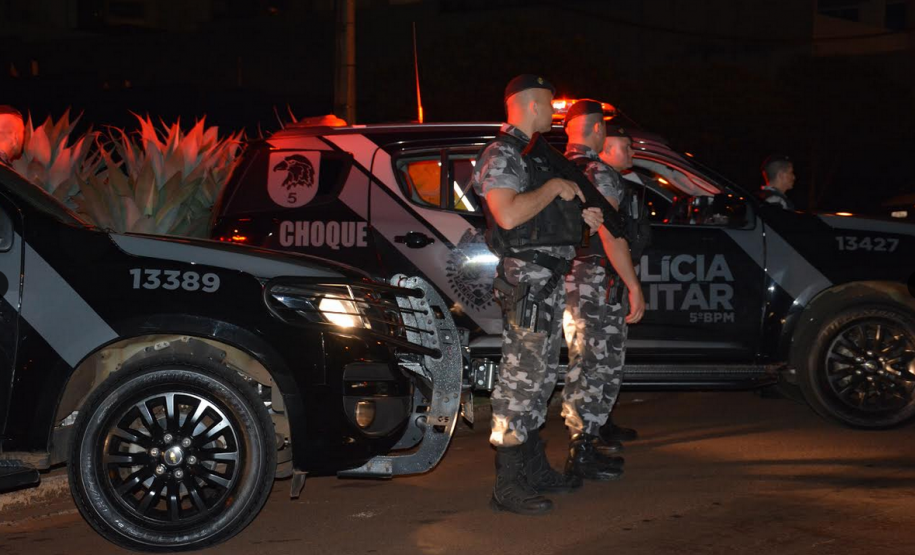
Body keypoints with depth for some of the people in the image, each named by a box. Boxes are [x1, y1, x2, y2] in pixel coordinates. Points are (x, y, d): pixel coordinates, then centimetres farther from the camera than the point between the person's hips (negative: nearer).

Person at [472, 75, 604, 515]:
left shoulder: (527, 154, 21)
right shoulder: (501, 155, -11)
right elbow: (508, 215, -25)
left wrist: (579, 214, 14)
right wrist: (554, 187, -14)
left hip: (549, 280, 11)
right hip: (525, 279, -11)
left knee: (540, 377, 14)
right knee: (521, 376, -10)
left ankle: (535, 470, 23)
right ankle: (508, 486, -8)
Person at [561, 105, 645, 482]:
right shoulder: (598, 172, -13)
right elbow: (610, 234, -19)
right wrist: (634, 286, -18)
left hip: (569, 277, 9)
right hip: (596, 280, -9)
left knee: (586, 362, 18)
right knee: (598, 365, -6)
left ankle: (586, 437, 27)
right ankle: (582, 453, -4)